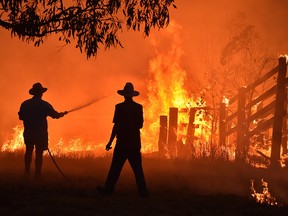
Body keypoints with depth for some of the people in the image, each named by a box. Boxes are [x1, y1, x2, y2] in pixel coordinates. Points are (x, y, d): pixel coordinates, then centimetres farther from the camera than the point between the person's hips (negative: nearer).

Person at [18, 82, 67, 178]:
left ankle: (27, 172, 17)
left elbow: (21, 117, 7)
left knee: (28, 152, 17)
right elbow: (56, 115, -1)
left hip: (28, 133, 3)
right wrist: (63, 113, 20)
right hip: (41, 133, -3)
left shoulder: (25, 104, -1)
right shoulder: (44, 105, -9)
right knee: (39, 153, 0)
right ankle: (37, 174, 0)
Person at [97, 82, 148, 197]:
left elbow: (116, 126, -12)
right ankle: (143, 191, 4)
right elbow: (140, 125, 7)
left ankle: (108, 189, 9)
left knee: (115, 167, 4)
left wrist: (110, 141, -6)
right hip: (135, 143, 3)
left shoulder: (119, 107, -10)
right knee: (137, 168, 7)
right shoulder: (138, 107, 2)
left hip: (122, 142, -3)